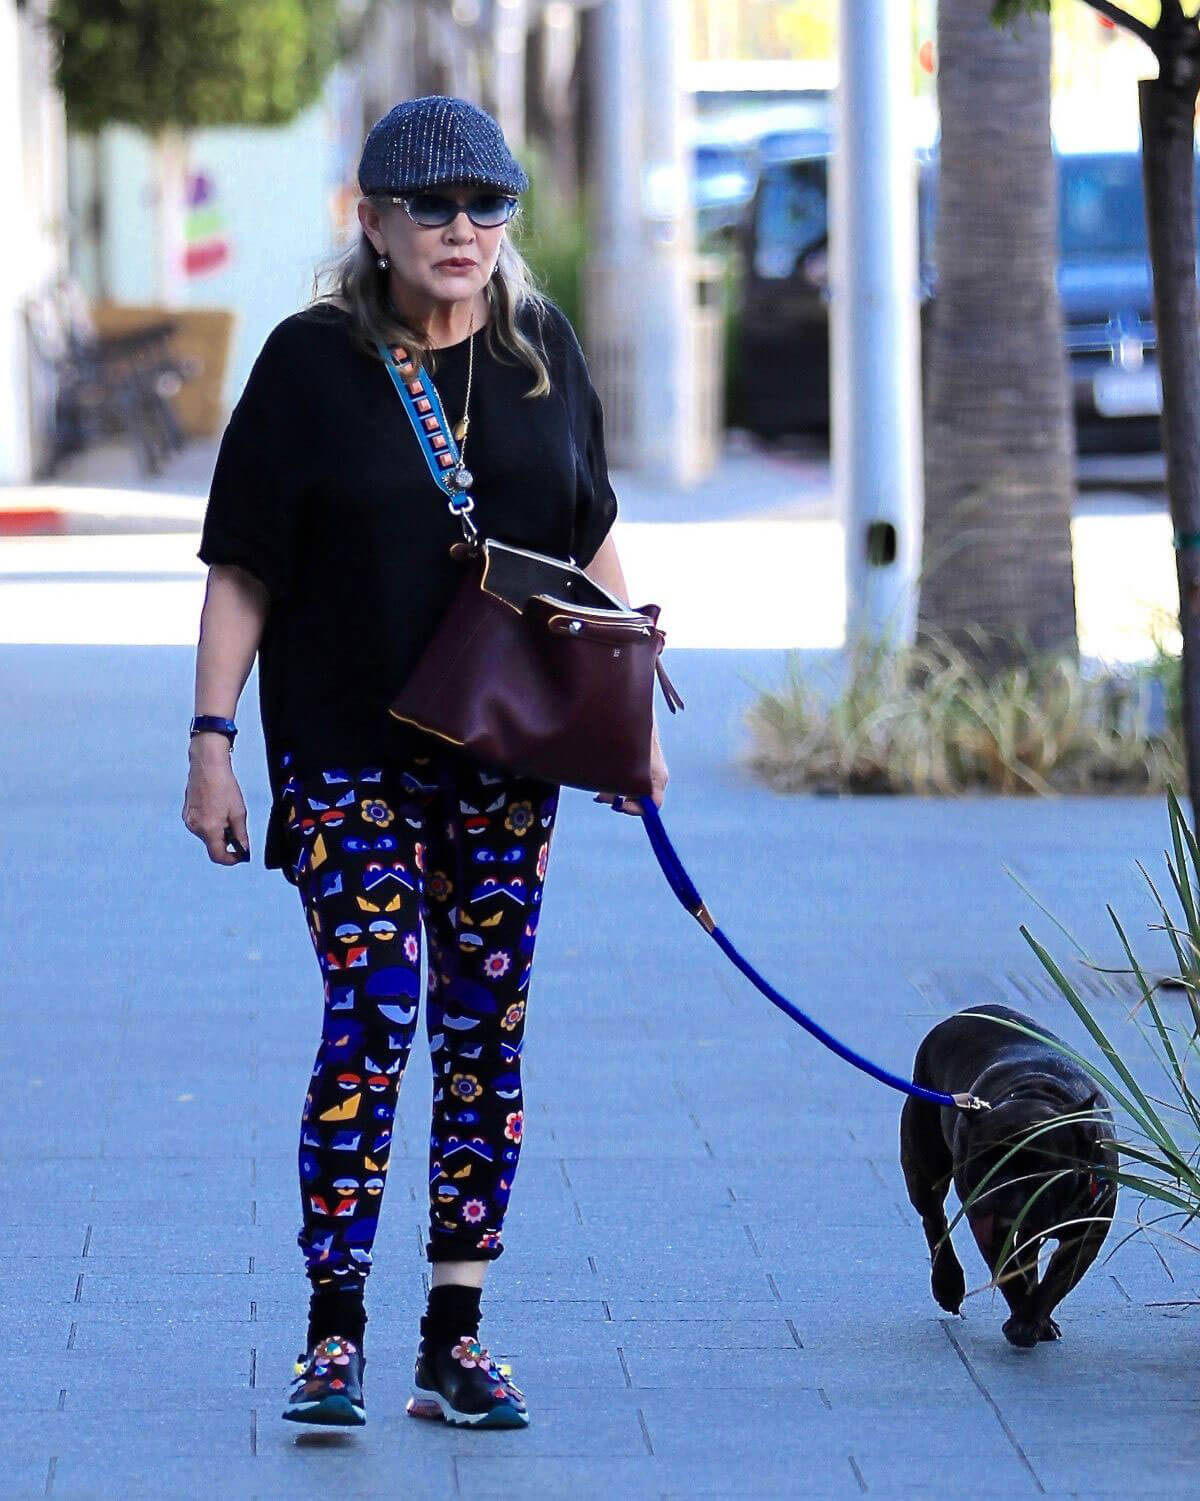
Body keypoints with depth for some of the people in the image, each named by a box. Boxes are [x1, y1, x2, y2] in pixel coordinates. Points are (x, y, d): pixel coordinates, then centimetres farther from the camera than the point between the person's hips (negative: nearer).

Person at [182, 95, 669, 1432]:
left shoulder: (542, 351, 7)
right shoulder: (311, 362, -4)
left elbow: (589, 540, 17)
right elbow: (241, 568, -2)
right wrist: (212, 738, -7)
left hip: (506, 755, 4)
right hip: (348, 755, -4)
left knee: (485, 1034, 3)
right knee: (371, 1020, -12)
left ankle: (454, 1342, 9)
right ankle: (332, 1336, -5)